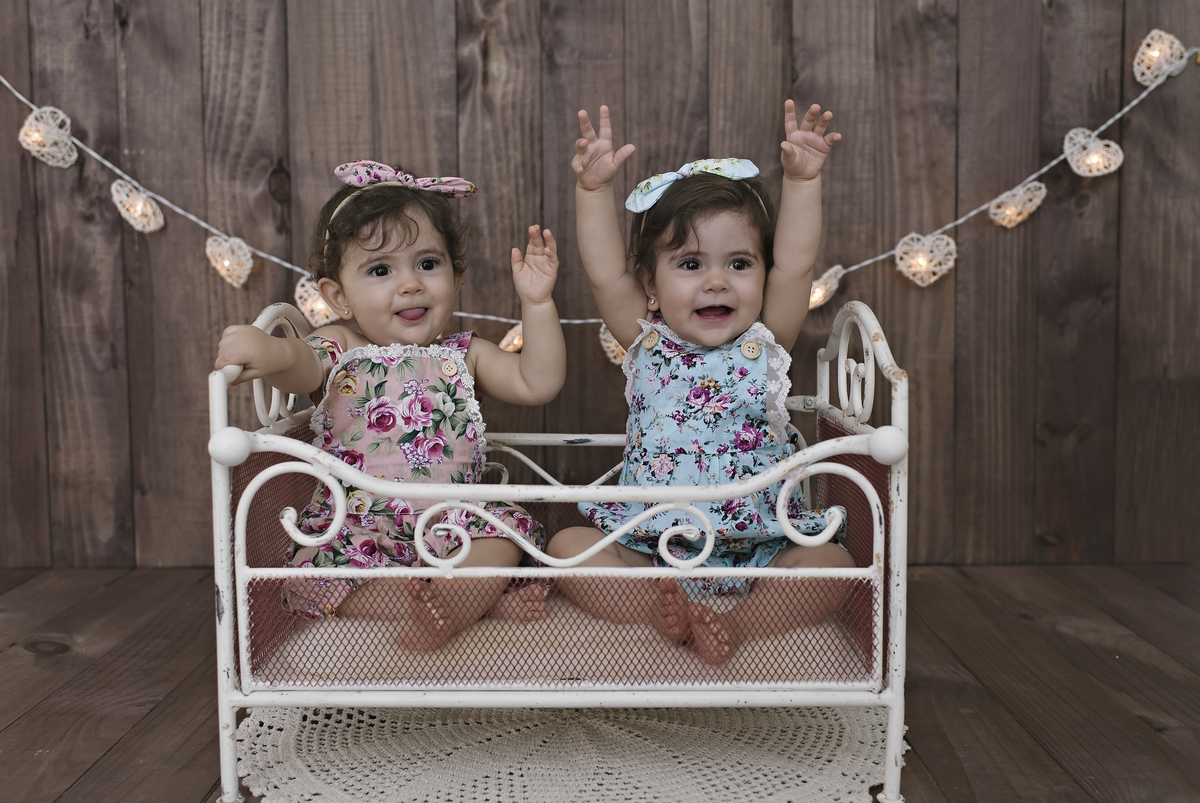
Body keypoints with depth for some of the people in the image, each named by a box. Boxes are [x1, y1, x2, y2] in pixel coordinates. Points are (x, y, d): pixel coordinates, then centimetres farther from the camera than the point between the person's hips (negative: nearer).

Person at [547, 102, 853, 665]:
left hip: (759, 552, 0)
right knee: (567, 547, -18)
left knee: (831, 562, -23)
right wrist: (593, 190, -21)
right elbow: (605, 275, -11)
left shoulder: (764, 345, 2)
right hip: (648, 550, 1)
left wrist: (802, 181, -19)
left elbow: (795, 265, -11)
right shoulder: (647, 344, 2)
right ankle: (662, 612, -26)